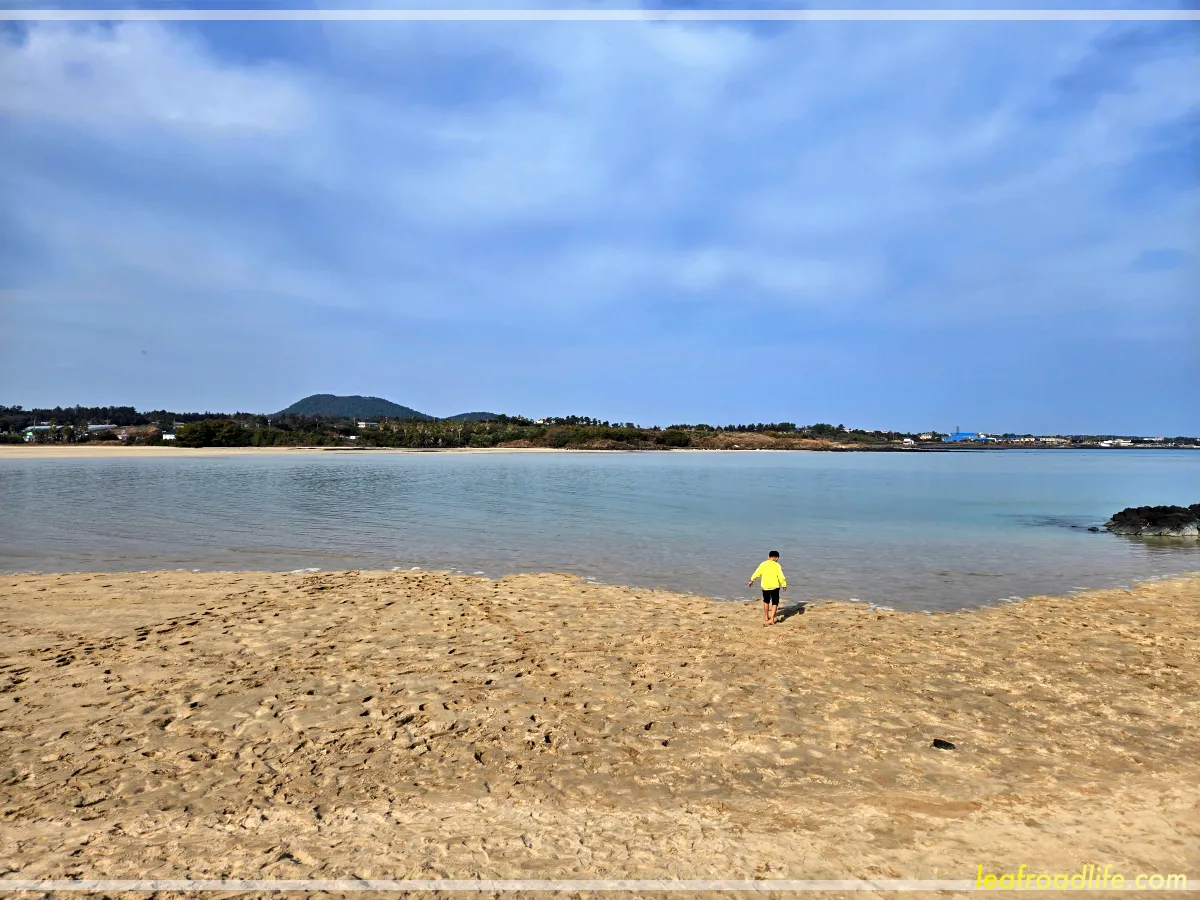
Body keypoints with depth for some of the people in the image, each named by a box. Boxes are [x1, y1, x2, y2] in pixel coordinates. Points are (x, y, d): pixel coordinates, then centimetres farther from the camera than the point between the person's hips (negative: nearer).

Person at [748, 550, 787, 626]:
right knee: (774, 603, 6)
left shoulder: (763, 564, -2)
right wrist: (784, 585, 3)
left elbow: (756, 573, 6)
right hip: (775, 587, -3)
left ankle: (766, 617, 32)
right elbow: (781, 577, -11)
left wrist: (751, 580, 21)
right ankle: (772, 619, -5)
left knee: (766, 602, 22)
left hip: (765, 587, 3)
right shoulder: (777, 565, -9)